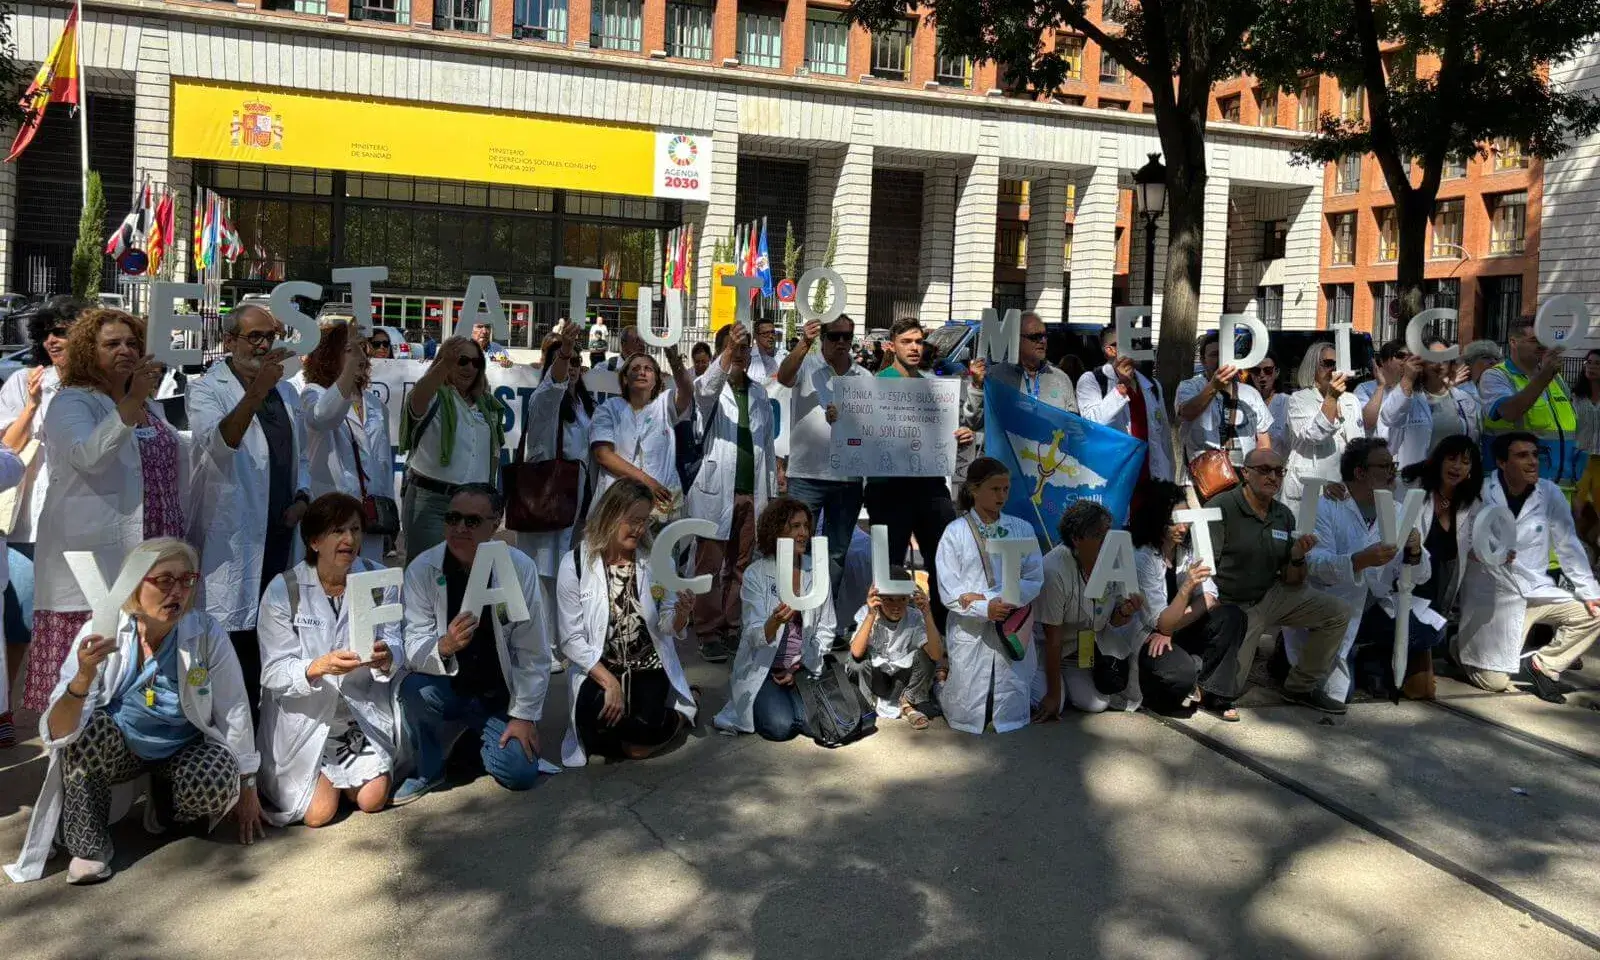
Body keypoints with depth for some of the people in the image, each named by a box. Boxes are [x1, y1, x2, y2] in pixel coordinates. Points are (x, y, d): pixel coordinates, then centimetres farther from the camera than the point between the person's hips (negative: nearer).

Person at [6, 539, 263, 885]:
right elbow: (58, 732, -26)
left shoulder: (207, 633, -18)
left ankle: (164, 798, 8)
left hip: (184, 748, 0)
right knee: (90, 726, -31)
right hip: (116, 749, 0)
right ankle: (88, 847, -13)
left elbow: (234, 713, -9)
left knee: (215, 788, -30)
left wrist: (246, 786, -4)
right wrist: (84, 677, -45)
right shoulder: (101, 633, -19)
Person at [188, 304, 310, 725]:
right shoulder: (207, 390, -6)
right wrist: (256, 392, -42)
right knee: (237, 634, -3)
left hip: (282, 532, 7)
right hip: (234, 539, -6)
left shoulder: (286, 392, 17)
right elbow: (216, 442, -27)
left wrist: (302, 497, 4)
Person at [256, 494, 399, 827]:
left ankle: (340, 774, 26)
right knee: (319, 813, -10)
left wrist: (386, 657, -30)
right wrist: (318, 668, -34)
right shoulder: (283, 590, -10)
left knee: (372, 800, -9)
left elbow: (396, 646, -5)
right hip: (304, 715, -2)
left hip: (363, 710, 2)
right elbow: (273, 672, -14)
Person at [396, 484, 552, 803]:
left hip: (499, 693, 1)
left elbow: (533, 651, -10)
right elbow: (414, 649, -19)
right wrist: (444, 647, -41)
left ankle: (476, 735, 20)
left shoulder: (520, 568, -15)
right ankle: (428, 770, -3)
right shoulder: (421, 569, -14)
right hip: (447, 689, 0)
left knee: (521, 773, -15)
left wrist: (525, 714, -10)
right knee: (415, 687, -32)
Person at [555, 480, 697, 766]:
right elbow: (572, 639, -9)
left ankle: (681, 713, 9)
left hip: (649, 667, 2)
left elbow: (669, 629, 1)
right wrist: (609, 681, -19)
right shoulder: (575, 564, -9)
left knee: (645, 726, -24)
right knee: (597, 719, -32)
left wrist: (681, 614, -22)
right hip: (598, 668, -1)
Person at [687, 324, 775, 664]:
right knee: (709, 568, -1)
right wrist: (729, 352, -43)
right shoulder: (711, 390, 0)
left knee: (741, 566, 10)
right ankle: (709, 633, 4)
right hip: (716, 492, -5)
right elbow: (706, 388, -27)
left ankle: (734, 629, 18)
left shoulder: (759, 394, 14)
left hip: (751, 494, 5)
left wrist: (771, 491, 14)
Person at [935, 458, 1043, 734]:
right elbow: (948, 591, -6)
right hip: (970, 631, -2)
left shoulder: (1022, 529, 6)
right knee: (967, 715, 0)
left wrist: (988, 597, -14)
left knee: (1012, 713, 0)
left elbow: (1035, 580, -1)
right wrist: (985, 608, -22)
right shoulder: (956, 532, -2)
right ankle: (942, 683, 29)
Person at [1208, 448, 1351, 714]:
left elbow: (1291, 581, 5)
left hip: (1272, 597, 6)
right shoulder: (1221, 507, -15)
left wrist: (1297, 558, -17)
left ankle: (1301, 687, 7)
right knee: (1226, 692, -16)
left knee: (1336, 614, -9)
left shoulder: (1284, 516, 3)